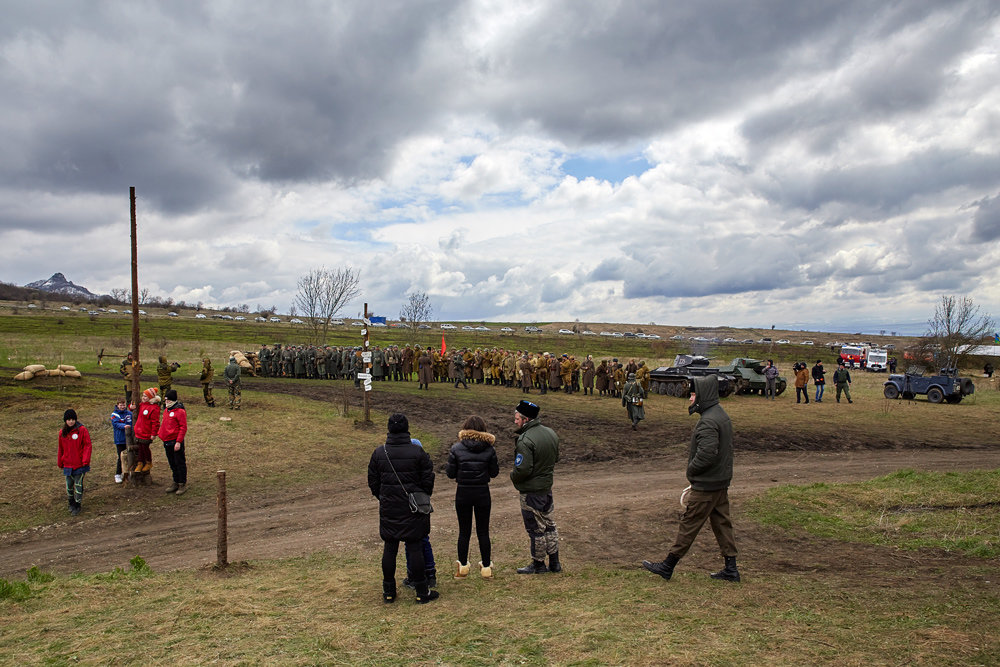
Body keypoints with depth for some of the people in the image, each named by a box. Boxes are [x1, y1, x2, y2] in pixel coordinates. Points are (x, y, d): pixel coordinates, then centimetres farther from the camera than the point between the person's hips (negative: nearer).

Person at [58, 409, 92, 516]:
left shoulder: (82, 430, -8)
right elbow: (61, 449, 16)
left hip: (79, 464, -4)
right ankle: (71, 504, 28)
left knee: (78, 484, -1)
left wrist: (85, 461, -15)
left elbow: (87, 446, -9)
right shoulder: (62, 432, 6)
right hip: (68, 464, 4)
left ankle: (78, 505, 9)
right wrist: (60, 462, 16)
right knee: (69, 484, 11)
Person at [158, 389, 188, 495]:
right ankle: (175, 482, 26)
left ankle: (183, 485, 6)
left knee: (180, 463, -1)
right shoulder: (166, 411, 14)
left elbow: (183, 427, -16)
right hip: (167, 442, 8)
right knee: (172, 464, 16)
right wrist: (159, 433, 14)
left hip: (175, 441, -8)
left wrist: (178, 442, -20)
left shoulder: (180, 411, -13)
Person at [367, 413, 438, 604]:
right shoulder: (417, 452, -10)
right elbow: (428, 480, -4)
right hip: (413, 510, -2)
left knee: (389, 548, 11)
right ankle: (422, 592, 9)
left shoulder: (379, 452, -1)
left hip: (388, 509, 3)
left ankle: (388, 592, 18)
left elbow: (373, 482, 6)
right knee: (415, 548, 3)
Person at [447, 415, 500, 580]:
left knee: (464, 531, 12)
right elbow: (494, 473, -1)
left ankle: (463, 567, 22)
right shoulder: (489, 449, -7)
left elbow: (450, 474, -7)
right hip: (482, 493, 0)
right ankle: (486, 567, 18)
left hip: (463, 493, 0)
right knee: (483, 531, 11)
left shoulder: (456, 449, -10)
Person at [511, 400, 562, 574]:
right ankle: (554, 563, 28)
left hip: (531, 491, -8)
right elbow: (555, 459, 13)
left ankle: (538, 564, 19)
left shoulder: (525, 441, -25)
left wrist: (513, 476, -7)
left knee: (535, 528, 5)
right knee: (549, 523, 18)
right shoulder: (550, 433, 3)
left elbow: (523, 469, -27)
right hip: (547, 486, 9)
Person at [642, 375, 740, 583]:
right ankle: (730, 569, 22)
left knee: (689, 523, -1)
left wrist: (691, 470, -11)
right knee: (722, 522, 15)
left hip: (706, 484, -10)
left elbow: (706, 454, -30)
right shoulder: (721, 415, 10)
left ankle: (668, 565, 9)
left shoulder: (708, 421, -22)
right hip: (721, 482, 10)